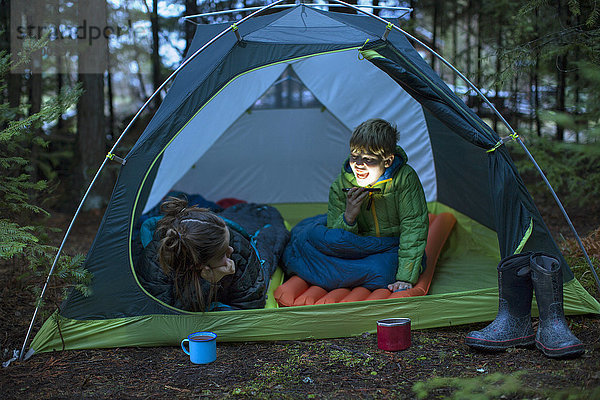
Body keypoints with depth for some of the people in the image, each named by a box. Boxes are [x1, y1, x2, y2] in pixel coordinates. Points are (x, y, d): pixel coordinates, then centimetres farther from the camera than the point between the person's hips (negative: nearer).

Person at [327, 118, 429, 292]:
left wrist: (405, 278, -26)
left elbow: (413, 227, -20)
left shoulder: (405, 178, -22)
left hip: (397, 246, -1)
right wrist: (349, 217, -35)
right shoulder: (340, 187, -15)